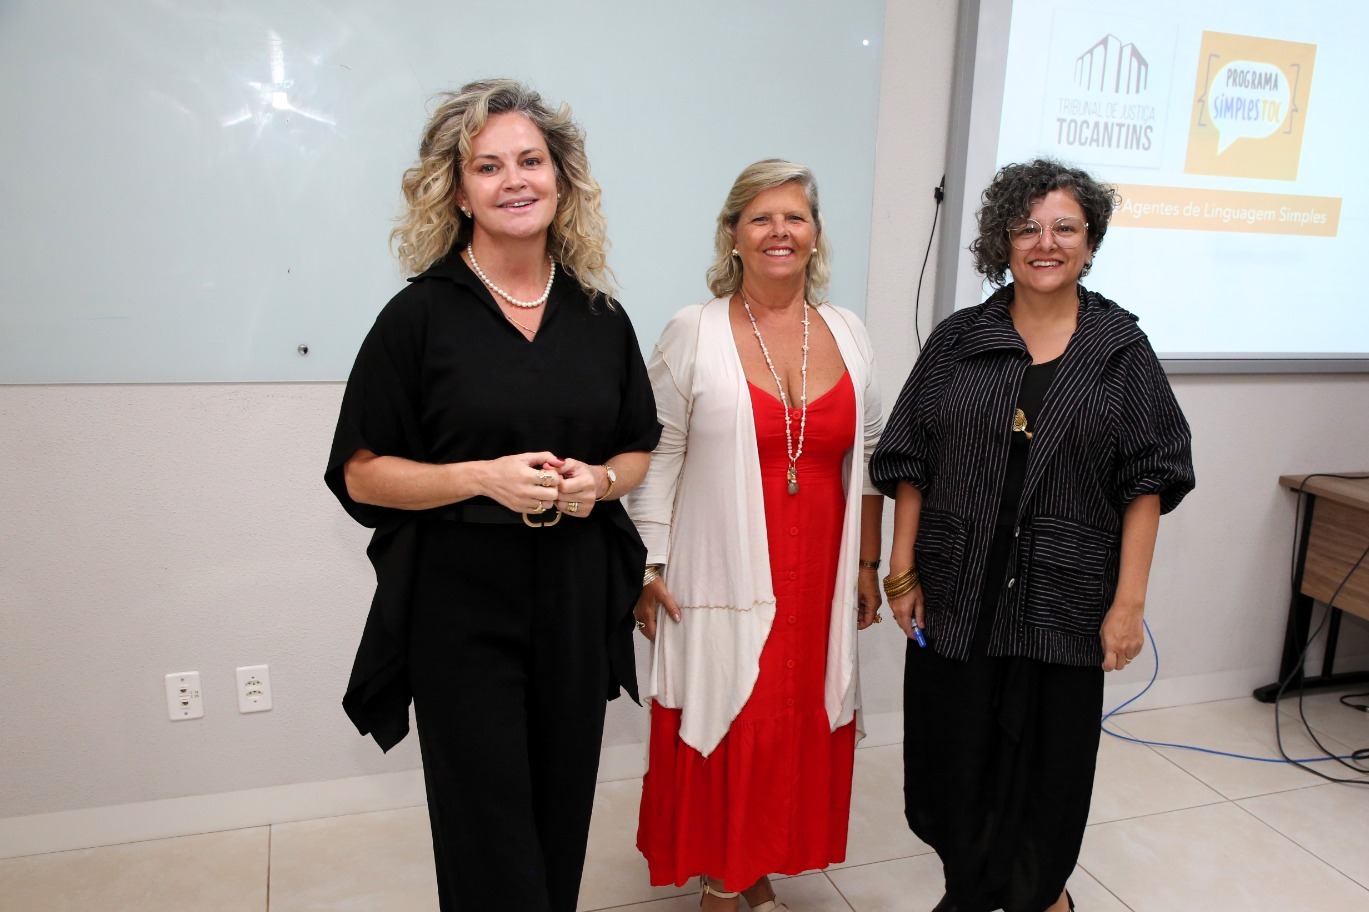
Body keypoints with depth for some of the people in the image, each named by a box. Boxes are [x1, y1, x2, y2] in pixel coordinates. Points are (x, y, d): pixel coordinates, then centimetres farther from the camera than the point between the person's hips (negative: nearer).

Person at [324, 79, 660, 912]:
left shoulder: (601, 316, 5)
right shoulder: (420, 315, -5)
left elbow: (639, 452, 14)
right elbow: (363, 473, -4)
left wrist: (597, 481, -8)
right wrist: (484, 477, -18)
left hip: (577, 600, 3)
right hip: (460, 603, -3)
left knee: (561, 819, 14)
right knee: (489, 830, 4)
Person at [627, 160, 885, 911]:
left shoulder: (846, 334, 7)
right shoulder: (694, 332, -4)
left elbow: (867, 457, 12)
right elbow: (658, 454, -4)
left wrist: (867, 564, 11)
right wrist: (647, 568, -7)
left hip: (817, 579, 4)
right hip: (722, 580, -3)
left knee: (795, 729, 12)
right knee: (719, 732, 4)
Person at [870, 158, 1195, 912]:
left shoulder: (1120, 349, 1)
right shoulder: (957, 341, 2)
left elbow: (1146, 483, -2)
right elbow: (909, 467, 2)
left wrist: (1129, 601, -7)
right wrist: (902, 573, -1)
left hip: (1064, 602, 0)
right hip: (958, 595, 1)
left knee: (1050, 763, 12)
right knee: (955, 760, 11)